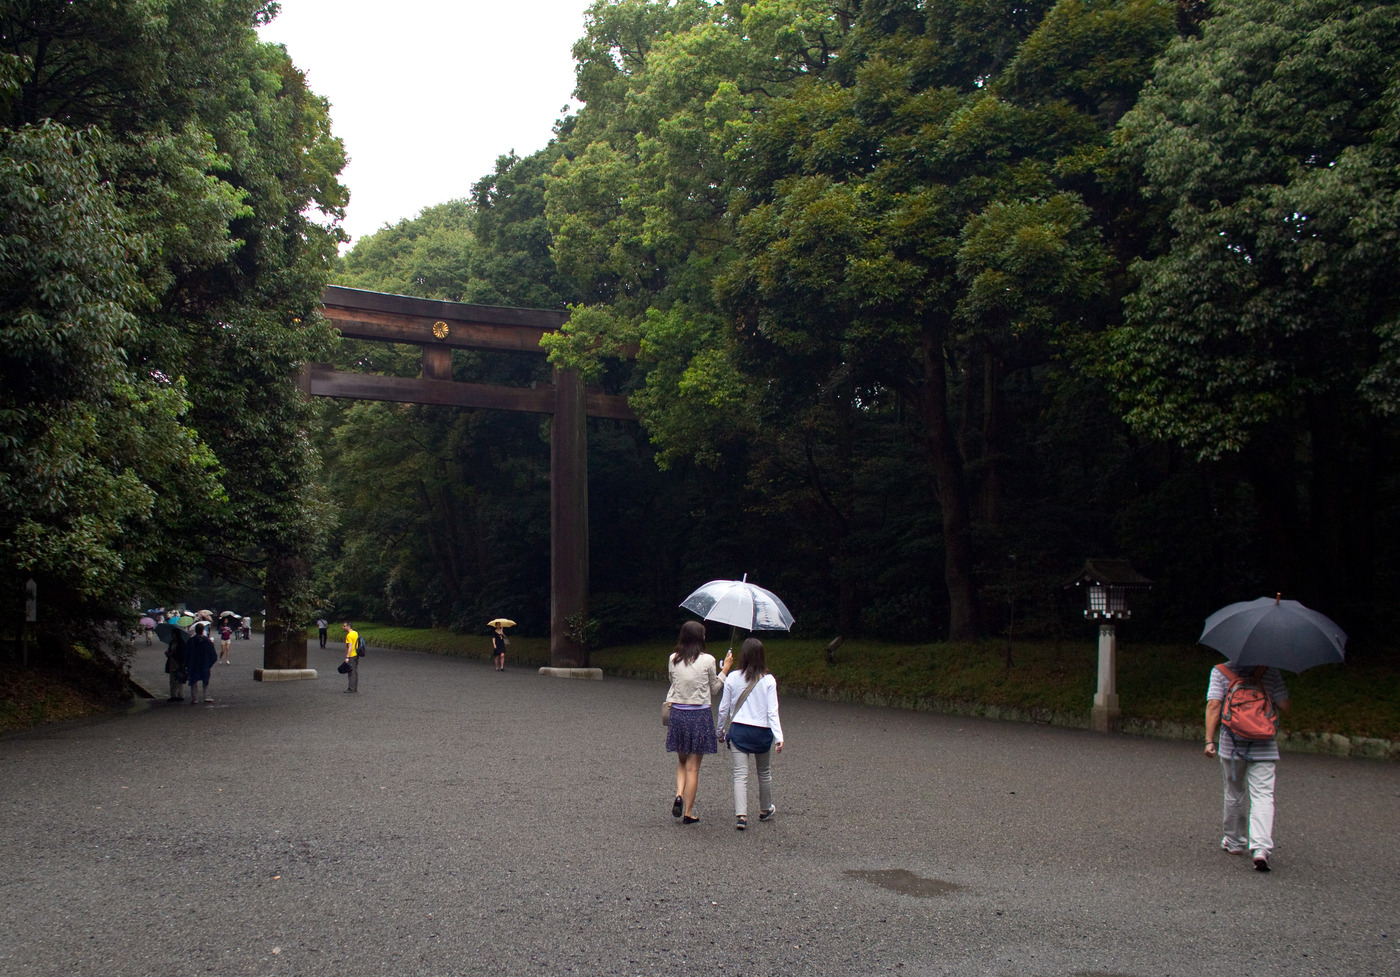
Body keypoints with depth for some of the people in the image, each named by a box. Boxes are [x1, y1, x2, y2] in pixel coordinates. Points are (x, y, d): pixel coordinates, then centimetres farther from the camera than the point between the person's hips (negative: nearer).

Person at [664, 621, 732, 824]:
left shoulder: (673, 659, 0)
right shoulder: (707, 660, -8)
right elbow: (714, 689, 4)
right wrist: (725, 668, 13)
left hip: (677, 714, 3)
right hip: (699, 714, -3)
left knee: (682, 761, 20)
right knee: (693, 767, 5)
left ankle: (679, 795, -3)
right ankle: (688, 812, 9)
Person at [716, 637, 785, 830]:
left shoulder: (732, 678, -4)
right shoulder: (768, 680, -8)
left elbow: (724, 708, 4)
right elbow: (772, 711, -11)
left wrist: (722, 730, 18)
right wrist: (778, 737, -10)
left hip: (737, 729, 0)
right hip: (762, 731, 0)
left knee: (740, 774, -1)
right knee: (764, 773, 19)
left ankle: (741, 815, -15)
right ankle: (765, 810, 35)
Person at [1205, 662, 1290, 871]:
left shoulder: (1220, 671, 0)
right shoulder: (1271, 672, 1)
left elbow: (1213, 705, -9)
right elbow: (1283, 705, -2)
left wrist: (1209, 740, -8)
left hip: (1232, 743, 1)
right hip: (1264, 746, -1)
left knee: (1234, 793, 17)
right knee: (1263, 795, -4)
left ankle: (1234, 841, 29)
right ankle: (1261, 848, -19)